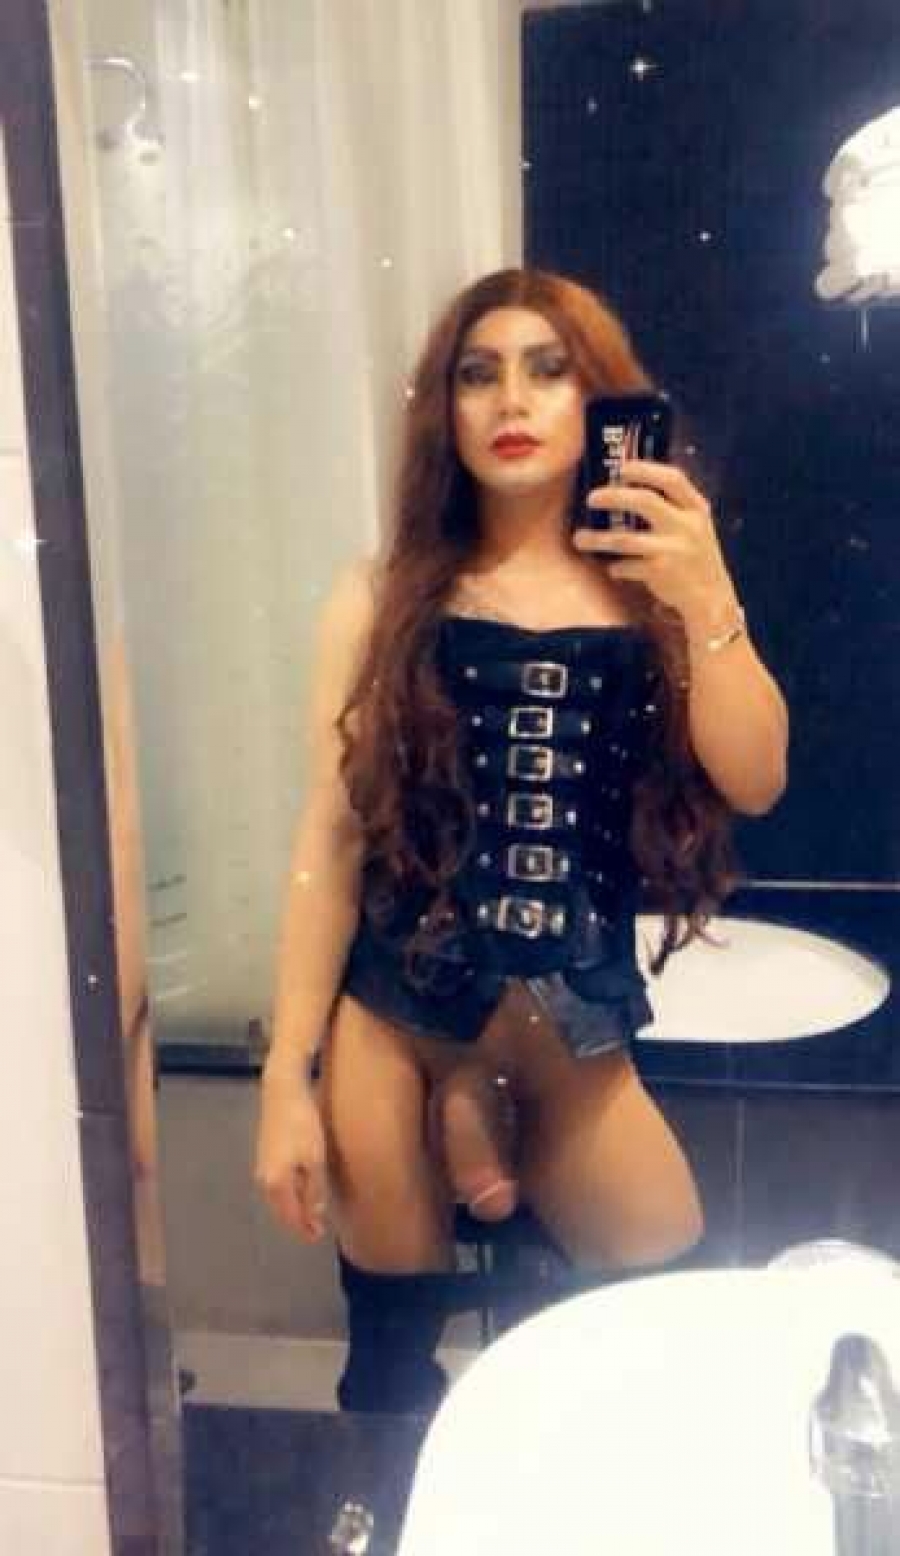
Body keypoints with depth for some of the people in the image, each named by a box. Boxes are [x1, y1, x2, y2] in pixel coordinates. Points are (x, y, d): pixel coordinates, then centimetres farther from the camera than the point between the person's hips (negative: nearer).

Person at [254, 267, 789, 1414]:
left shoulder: (655, 590, 2)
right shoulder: (385, 599, -3)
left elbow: (753, 785, -7)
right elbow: (331, 840, -4)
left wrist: (708, 605, -20)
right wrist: (288, 1077, -4)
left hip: (576, 1039, 2)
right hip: (394, 1029, -1)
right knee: (393, 1362, 12)